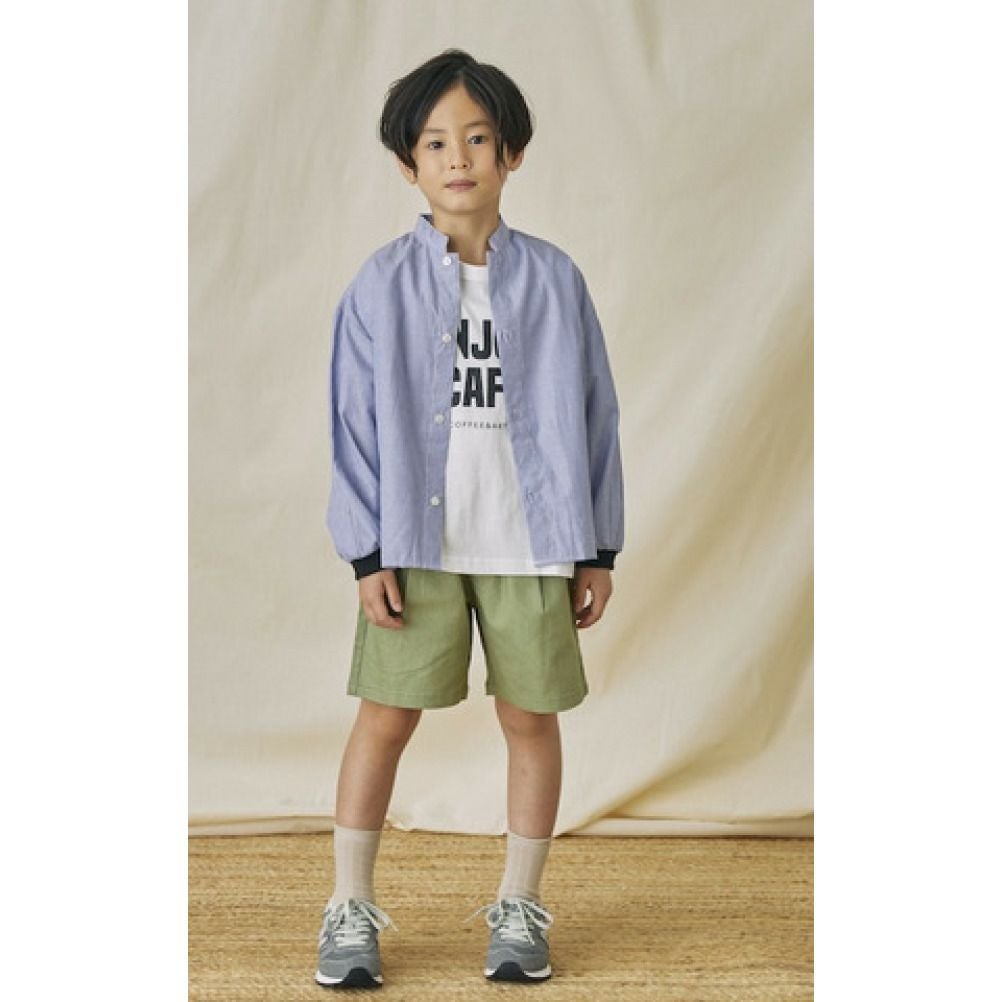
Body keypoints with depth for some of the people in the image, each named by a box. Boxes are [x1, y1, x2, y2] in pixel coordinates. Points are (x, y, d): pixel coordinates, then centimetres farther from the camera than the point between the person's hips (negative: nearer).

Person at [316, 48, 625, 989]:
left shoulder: (552, 278, 1)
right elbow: (355, 425, 0)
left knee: (530, 718, 7)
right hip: (416, 541, -1)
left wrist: (597, 549, 4)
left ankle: (518, 909, 22)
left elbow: (591, 413, 4)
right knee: (385, 718, 2)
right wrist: (368, 552, -5)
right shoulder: (383, 283, -1)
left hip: (530, 540, 1)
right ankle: (350, 910, 15)